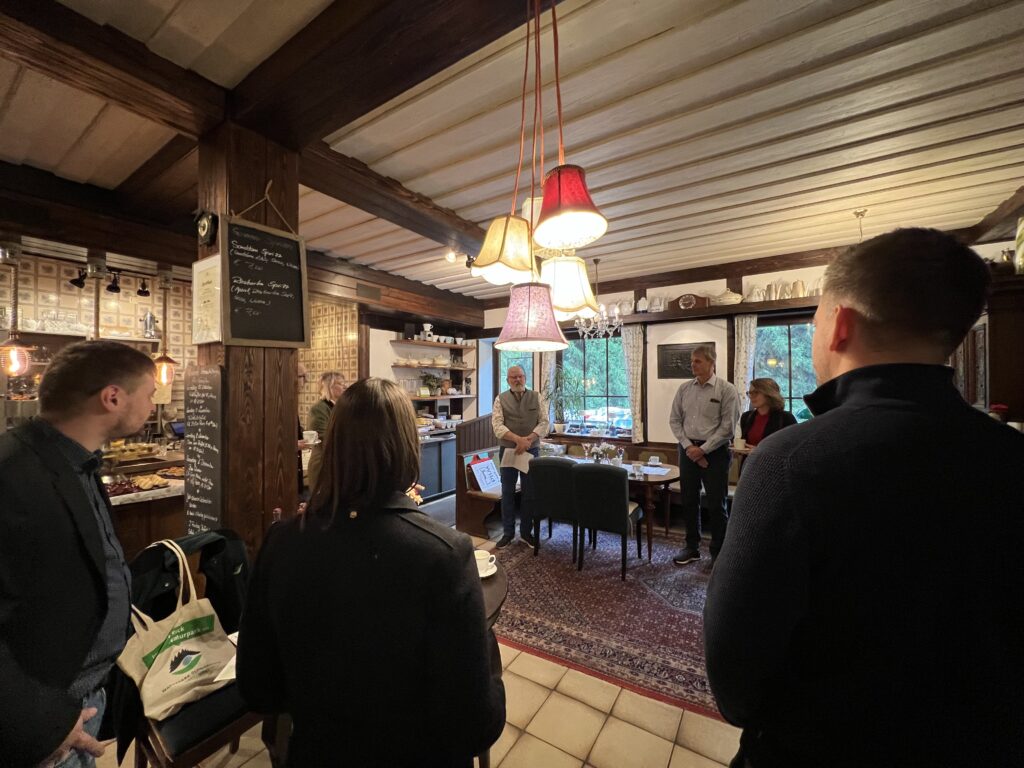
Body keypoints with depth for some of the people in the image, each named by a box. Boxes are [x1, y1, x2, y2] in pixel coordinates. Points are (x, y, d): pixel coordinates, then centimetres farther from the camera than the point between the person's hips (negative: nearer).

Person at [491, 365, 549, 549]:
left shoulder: (536, 397, 2)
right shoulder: (500, 399, -1)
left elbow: (544, 423, -4)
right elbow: (497, 425, -12)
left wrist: (527, 440, -20)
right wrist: (518, 439, -25)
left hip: (531, 451, 1)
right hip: (508, 450, 0)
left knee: (529, 492, 9)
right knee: (507, 492, 8)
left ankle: (526, 532, 24)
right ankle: (508, 532, 22)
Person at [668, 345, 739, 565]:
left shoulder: (726, 390, -7)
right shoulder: (684, 388, 5)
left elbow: (728, 426, -10)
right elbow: (675, 420, 6)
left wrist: (703, 449, -13)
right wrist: (688, 446, -5)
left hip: (715, 451, -4)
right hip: (688, 449, 4)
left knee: (716, 504, 4)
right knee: (689, 501, 13)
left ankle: (718, 552, 22)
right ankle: (692, 547, 29)